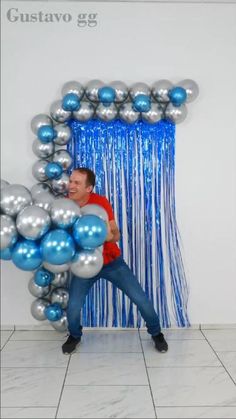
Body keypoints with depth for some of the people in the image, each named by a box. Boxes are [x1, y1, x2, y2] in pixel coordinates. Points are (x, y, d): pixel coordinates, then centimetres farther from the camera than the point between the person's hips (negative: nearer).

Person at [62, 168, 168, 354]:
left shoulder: (101, 203, -20)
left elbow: (116, 236, -18)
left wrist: (109, 235, -42)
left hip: (112, 262, -1)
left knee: (141, 299, -1)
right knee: (73, 307, -8)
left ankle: (156, 333, 26)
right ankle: (75, 336, 27)